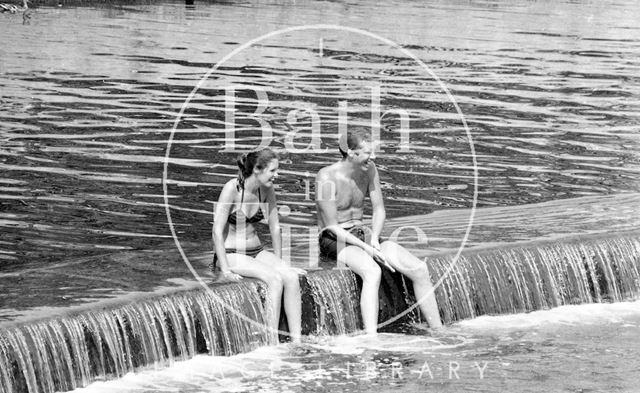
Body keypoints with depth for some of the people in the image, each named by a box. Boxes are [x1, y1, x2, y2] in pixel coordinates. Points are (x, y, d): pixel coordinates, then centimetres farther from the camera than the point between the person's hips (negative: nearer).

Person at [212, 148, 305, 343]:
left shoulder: (267, 190, 1)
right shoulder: (232, 188, -17)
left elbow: (275, 228, 11)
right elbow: (217, 231, -18)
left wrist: (278, 262, 10)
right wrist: (225, 270, -23)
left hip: (256, 252, 6)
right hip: (232, 254, -6)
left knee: (292, 277, -21)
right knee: (275, 279, -29)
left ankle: (296, 340, -23)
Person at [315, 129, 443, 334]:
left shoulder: (369, 169, 2)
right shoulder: (327, 178, -18)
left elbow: (379, 210, 7)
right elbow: (331, 226, -17)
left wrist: (374, 239, -12)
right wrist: (366, 248, -24)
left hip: (362, 235, 7)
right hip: (334, 240, -7)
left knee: (420, 270, -12)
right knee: (373, 272, -39)